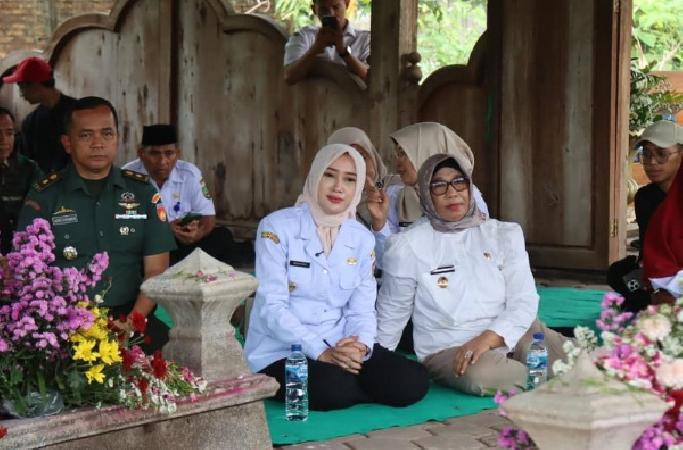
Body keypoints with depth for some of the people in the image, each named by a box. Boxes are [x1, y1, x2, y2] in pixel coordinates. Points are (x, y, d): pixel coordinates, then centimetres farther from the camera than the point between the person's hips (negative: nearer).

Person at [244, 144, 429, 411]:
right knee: (334, 388, -36)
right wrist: (321, 352, -24)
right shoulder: (276, 227, -8)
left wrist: (361, 347, -18)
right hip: (282, 353, -5)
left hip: (342, 349, 5)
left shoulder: (362, 239, 8)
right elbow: (272, 307, -14)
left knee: (413, 382, -19)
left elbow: (362, 310, 5)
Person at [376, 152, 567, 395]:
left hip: (510, 336, 3)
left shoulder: (504, 234, 7)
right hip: (446, 347, -2)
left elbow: (524, 300, -2)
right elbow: (391, 314, 10)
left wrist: (489, 338, -19)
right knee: (481, 374, -37)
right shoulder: (406, 246, 1)